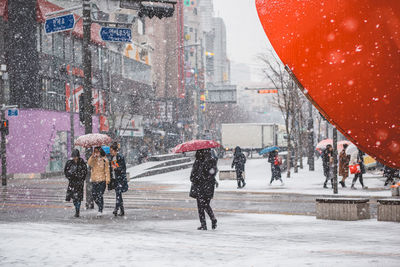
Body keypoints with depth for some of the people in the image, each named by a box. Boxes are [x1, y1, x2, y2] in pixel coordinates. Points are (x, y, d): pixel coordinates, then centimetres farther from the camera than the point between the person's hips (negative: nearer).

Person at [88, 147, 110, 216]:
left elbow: (107, 170, 1)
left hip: (102, 180, -4)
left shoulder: (104, 159, 1)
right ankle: (100, 206, 26)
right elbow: (89, 163, -12)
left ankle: (100, 210, -7)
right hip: (94, 180, 4)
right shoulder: (93, 159, 9)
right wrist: (92, 156, -18)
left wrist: (107, 179, -7)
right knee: (94, 195, 2)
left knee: (100, 195, -12)